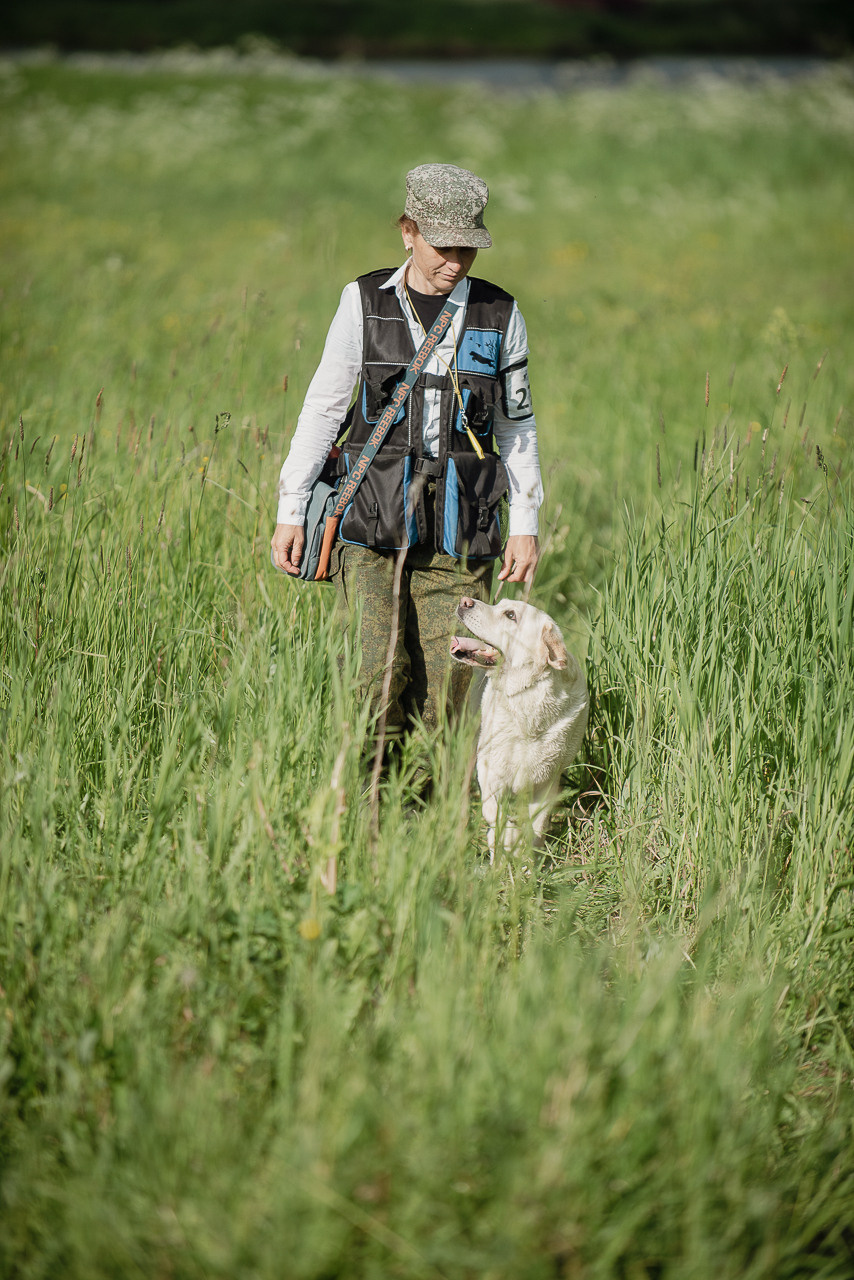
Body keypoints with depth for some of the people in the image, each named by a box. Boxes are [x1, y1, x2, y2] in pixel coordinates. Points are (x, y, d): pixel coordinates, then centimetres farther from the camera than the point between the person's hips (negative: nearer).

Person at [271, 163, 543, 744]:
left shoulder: (500, 315, 6)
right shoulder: (365, 303, 3)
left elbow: (517, 425, 13)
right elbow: (323, 408, 6)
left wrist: (525, 524, 9)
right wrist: (291, 511, 2)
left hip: (459, 532, 1)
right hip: (374, 521, -1)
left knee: (444, 688, -3)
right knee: (378, 677, -12)